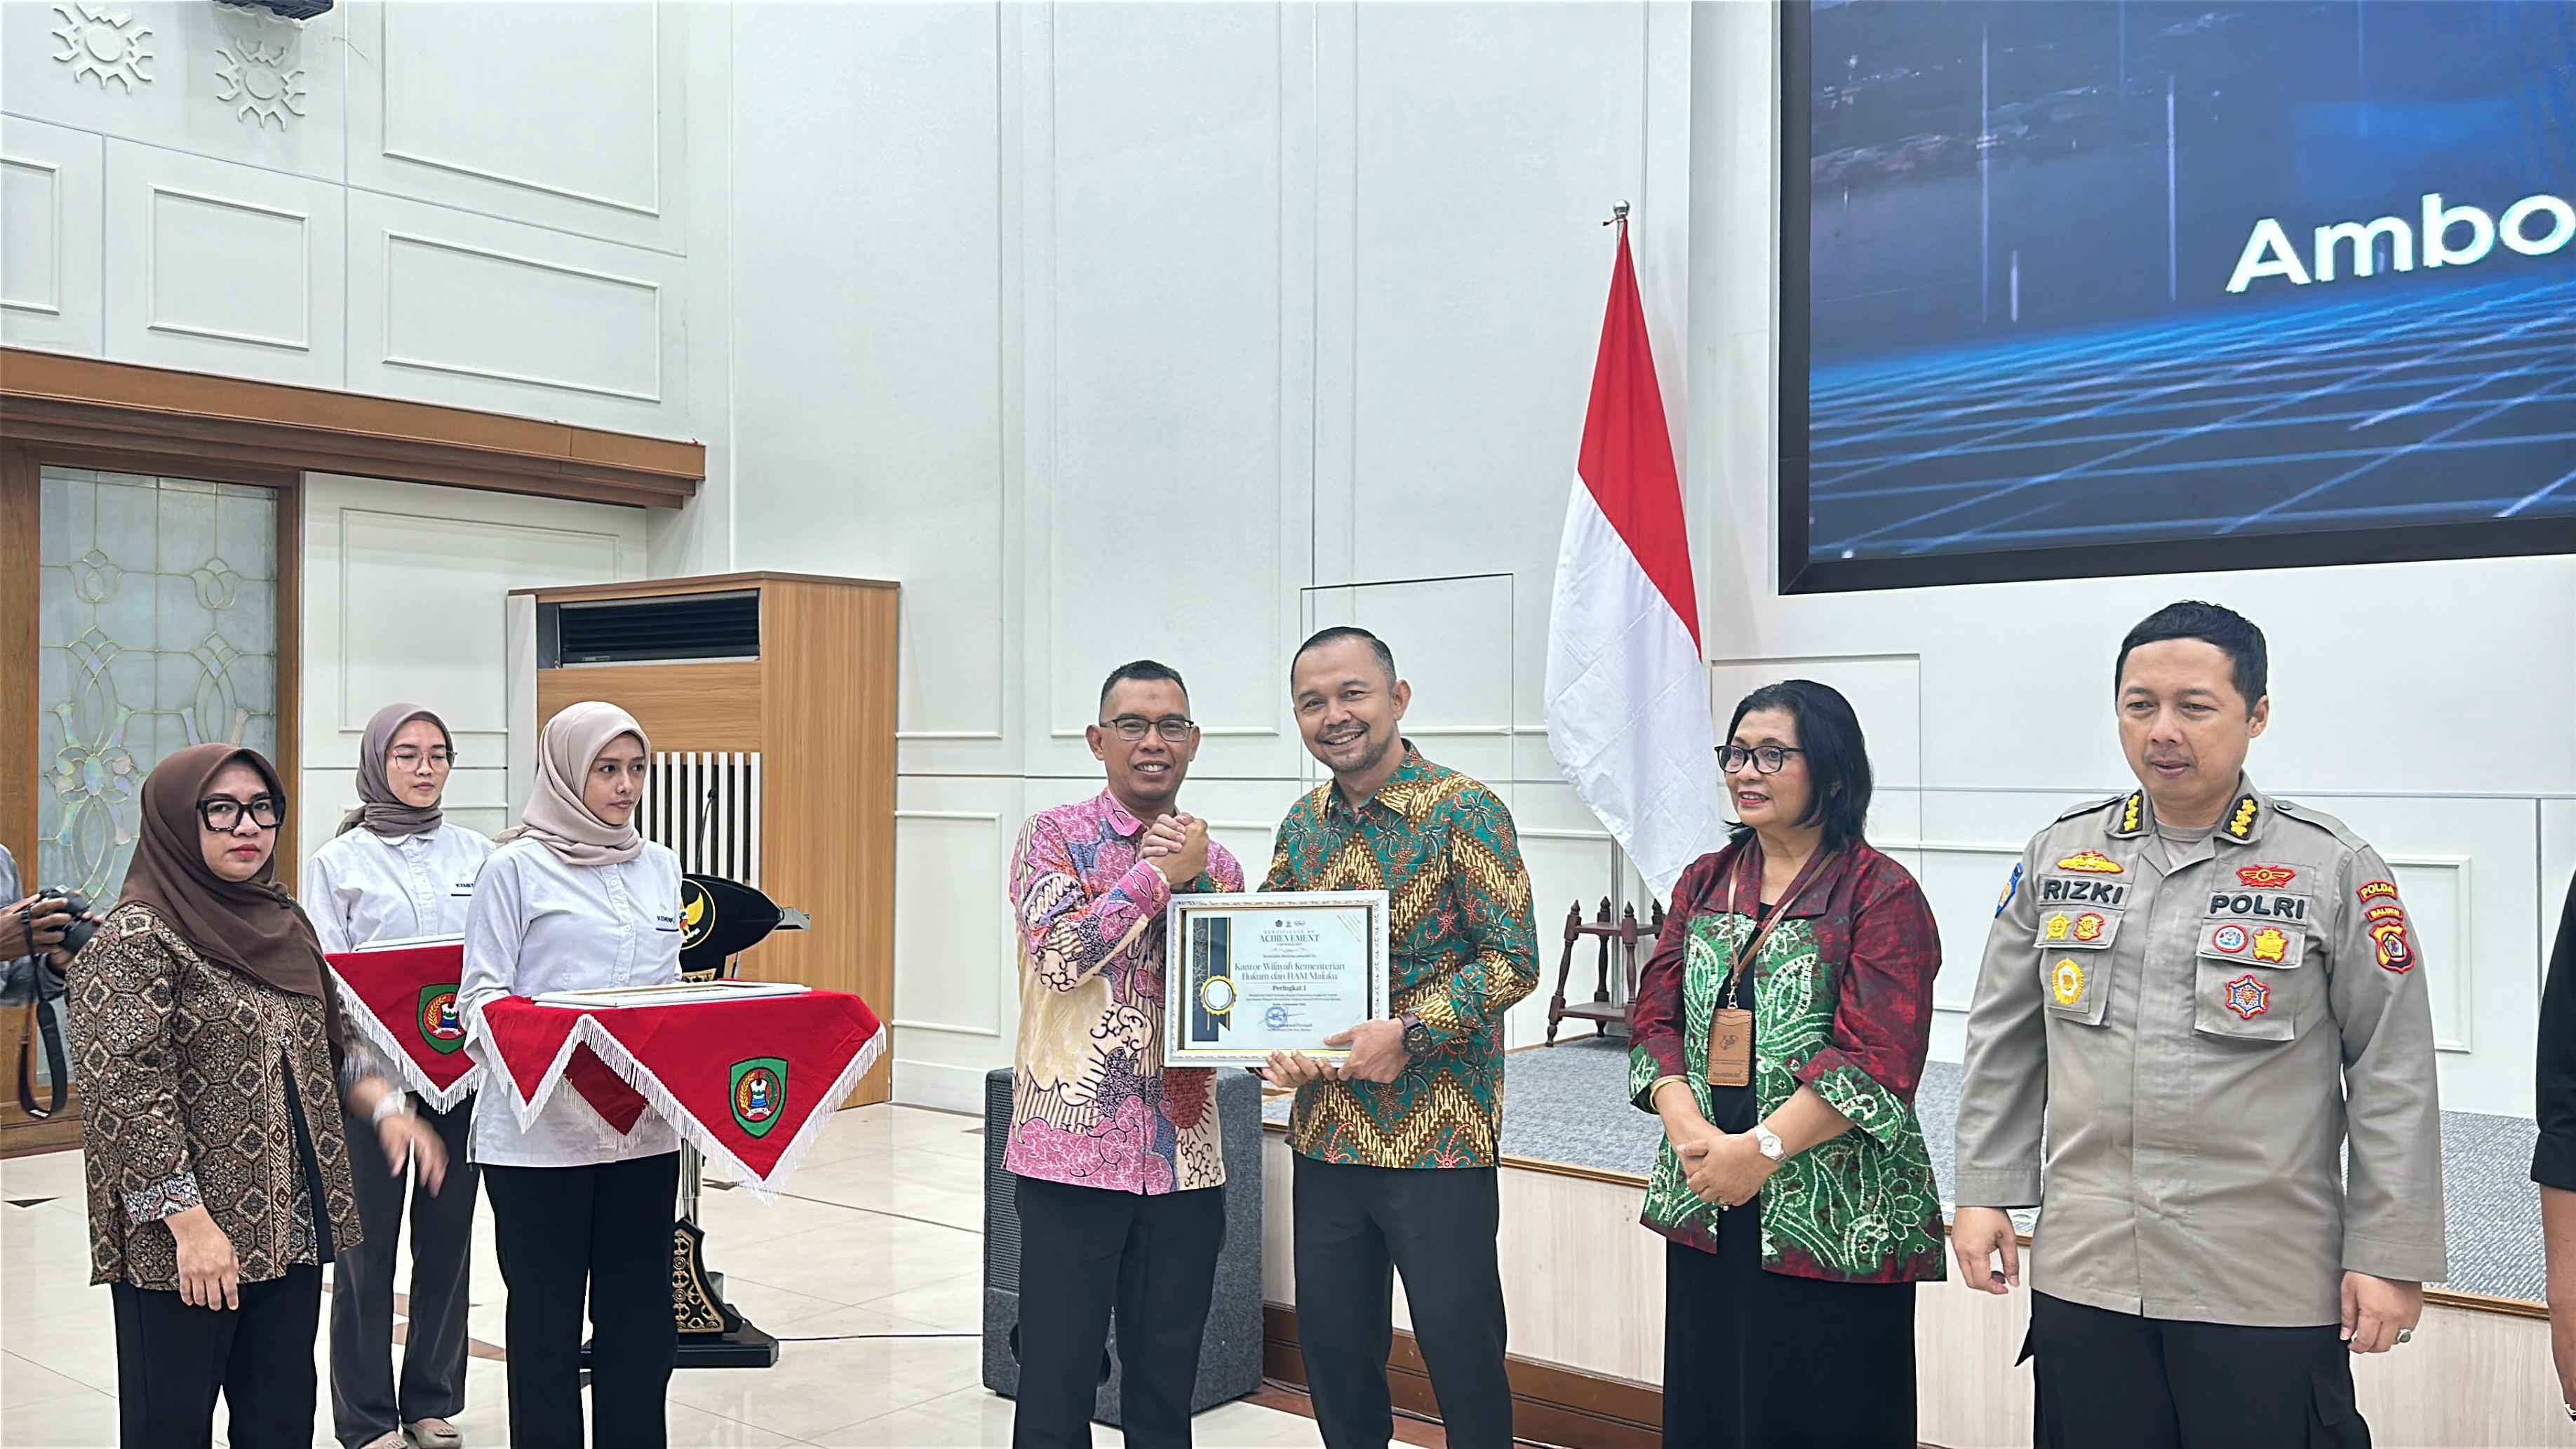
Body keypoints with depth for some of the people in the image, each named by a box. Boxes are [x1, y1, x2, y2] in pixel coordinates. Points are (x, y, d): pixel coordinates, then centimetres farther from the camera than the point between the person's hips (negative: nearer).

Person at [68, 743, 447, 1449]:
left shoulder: (285, 924, 11)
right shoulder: (135, 939, -11)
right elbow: (127, 1094, -18)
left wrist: (384, 1108, 3)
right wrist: (189, 1222, -21)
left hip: (290, 1226, 7)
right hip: (182, 1247, -7)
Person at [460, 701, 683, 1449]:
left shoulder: (660, 867, 12)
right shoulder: (515, 867, -3)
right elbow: (482, 996, -6)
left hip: (644, 1127, 5)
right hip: (540, 1130, -4)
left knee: (640, 1319, 8)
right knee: (546, 1323, 5)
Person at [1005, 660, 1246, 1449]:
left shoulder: (1216, 865, 12)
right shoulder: (1055, 835, -1)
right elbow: (1059, 955, -16)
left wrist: (1195, 881, -5)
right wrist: (1160, 874, -11)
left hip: (1185, 1157, 4)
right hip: (1076, 1148, -4)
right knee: (1058, 1382, 3)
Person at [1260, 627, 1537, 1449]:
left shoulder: (1464, 811, -9)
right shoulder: (1304, 824, 9)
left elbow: (1512, 959, -12)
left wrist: (1408, 1032, -22)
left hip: (1438, 1136, -6)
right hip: (1325, 1131, 6)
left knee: (1461, 1348, 4)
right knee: (1333, 1348, 15)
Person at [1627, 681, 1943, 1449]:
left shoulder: (1882, 893, -6)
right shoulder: (1705, 881, 12)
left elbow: (1877, 1059, -14)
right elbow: (1655, 1017, 7)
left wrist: (1762, 1148, -18)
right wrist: (1689, 1130, -10)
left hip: (1835, 1216, -5)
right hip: (1705, 1206, 5)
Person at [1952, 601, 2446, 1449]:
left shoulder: (2333, 869, -3)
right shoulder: (2058, 855, 6)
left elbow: (2393, 1077, -2)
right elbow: (2003, 1042, 11)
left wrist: (2390, 1255, -4)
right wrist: (1984, 1192, 8)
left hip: (2268, 1289, -3)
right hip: (2082, 1275, 3)